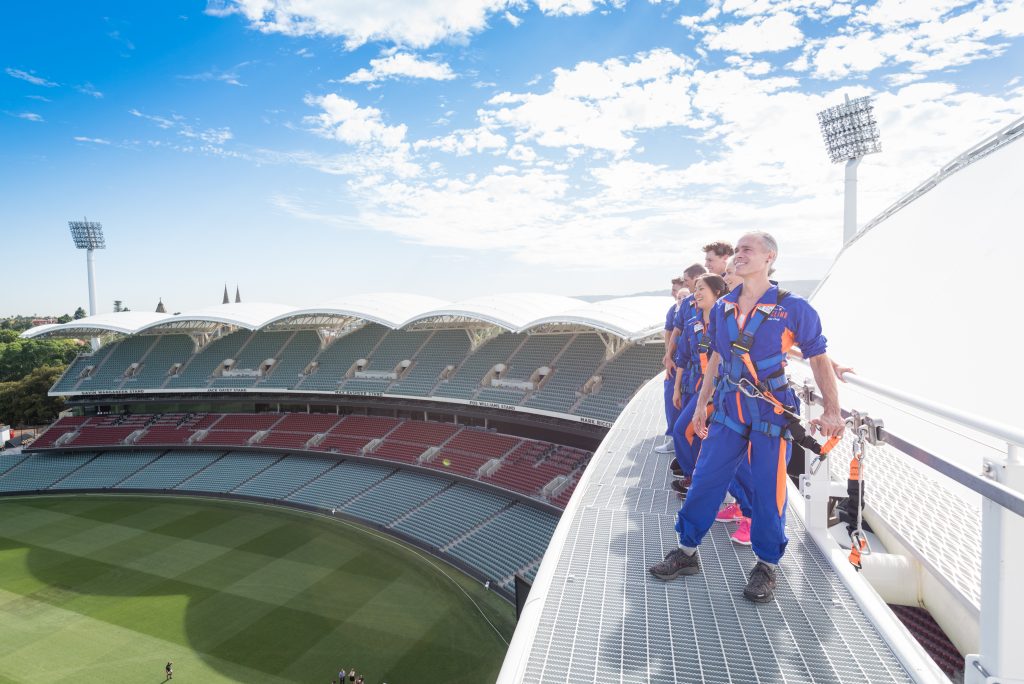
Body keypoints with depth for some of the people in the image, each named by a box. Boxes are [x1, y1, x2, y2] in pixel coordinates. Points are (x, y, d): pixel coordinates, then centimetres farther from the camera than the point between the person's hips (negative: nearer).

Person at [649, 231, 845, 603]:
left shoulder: (793, 308, -8)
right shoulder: (722, 307, 6)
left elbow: (819, 359, -3)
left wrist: (832, 410, -10)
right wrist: (701, 403, 16)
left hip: (771, 411, -4)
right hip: (729, 408, 4)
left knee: (767, 491, 3)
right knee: (704, 479, 6)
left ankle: (766, 565, 24)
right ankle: (687, 551, 22)